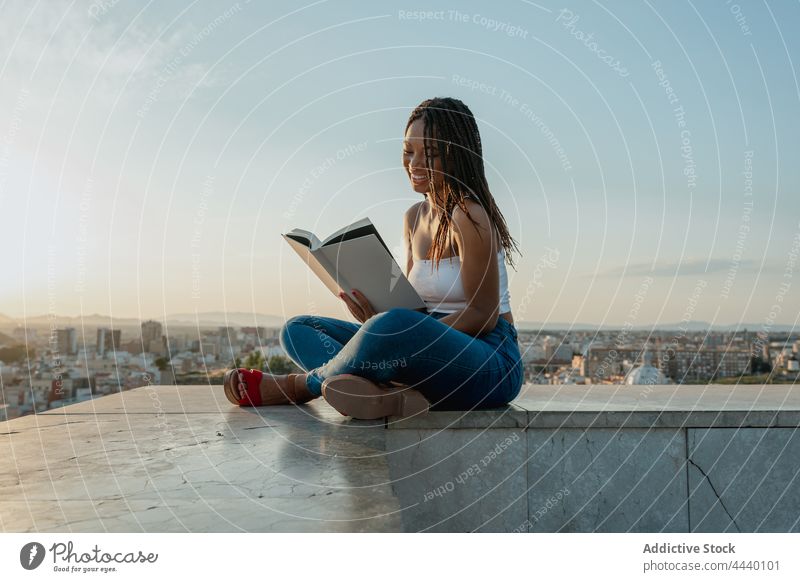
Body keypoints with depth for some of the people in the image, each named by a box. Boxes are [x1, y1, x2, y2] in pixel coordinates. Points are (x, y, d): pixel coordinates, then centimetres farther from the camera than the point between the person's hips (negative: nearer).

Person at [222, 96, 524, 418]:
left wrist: (406, 334, -25)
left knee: (393, 324, -40)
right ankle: (388, 396, -23)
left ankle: (302, 384, -11)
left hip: (489, 363, -8)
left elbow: (483, 315, -14)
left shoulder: (468, 216, -11)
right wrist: (375, 315, -9)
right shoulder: (414, 218, 13)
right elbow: (412, 304, 13)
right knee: (297, 328, 3)